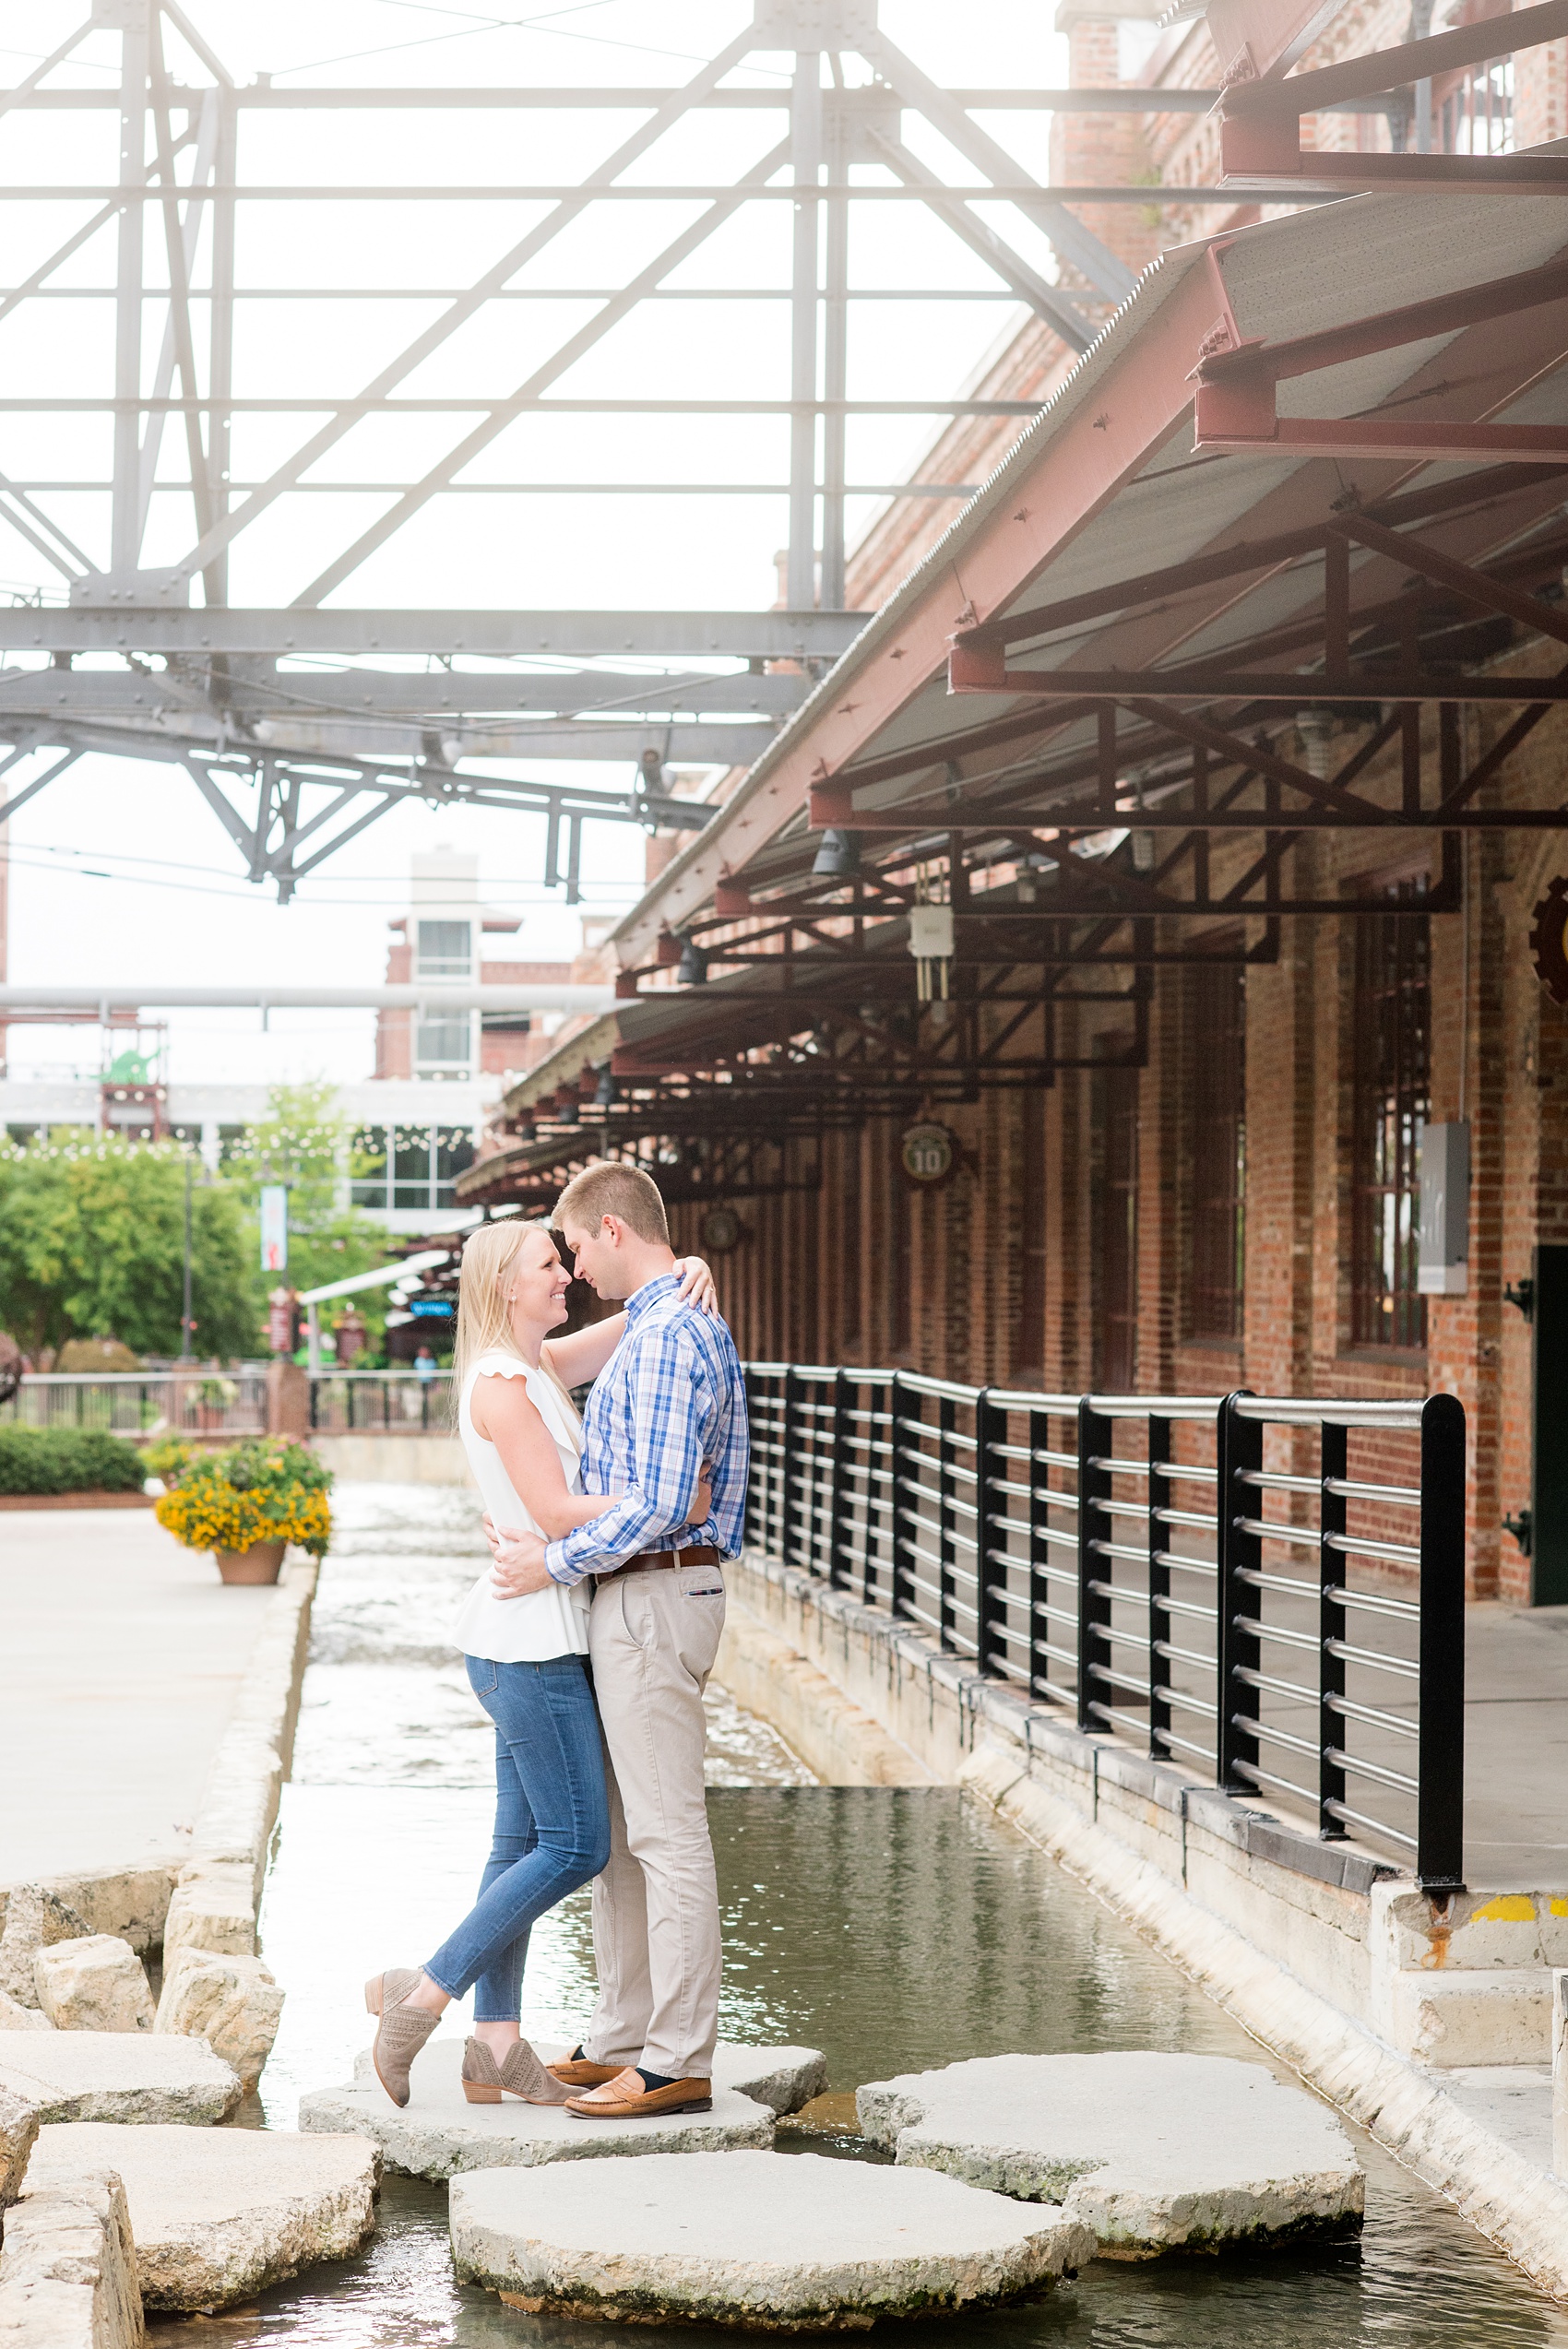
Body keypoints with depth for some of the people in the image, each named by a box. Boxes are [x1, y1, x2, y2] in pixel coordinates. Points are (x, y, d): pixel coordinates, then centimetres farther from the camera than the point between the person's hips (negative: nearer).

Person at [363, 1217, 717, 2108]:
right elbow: (555, 1510, -20)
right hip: (532, 1639, -10)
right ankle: (423, 1993, 0)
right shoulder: (501, 1383, -14)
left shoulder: (536, 1367, 14)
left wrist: (683, 1280, -2)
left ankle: (496, 2043, 13)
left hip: (527, 1640, 10)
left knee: (526, 1842, 10)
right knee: (575, 1846, -6)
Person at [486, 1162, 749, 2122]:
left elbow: (659, 1503, -24)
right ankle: (622, 2038, 21)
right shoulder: (687, 1327, 17)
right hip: (640, 1598, 11)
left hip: (651, 1599, -11)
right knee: (615, 1830, 15)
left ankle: (679, 2061, -4)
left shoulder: (668, 1339, -17)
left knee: (667, 1834, -7)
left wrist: (554, 1563, -14)